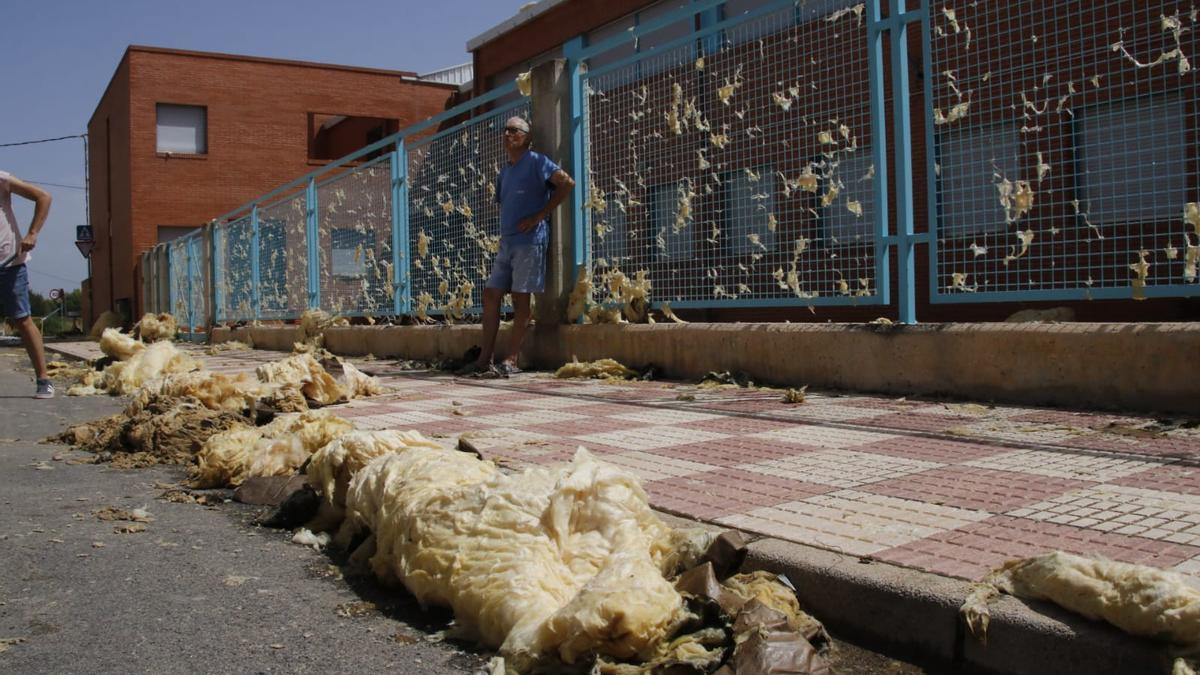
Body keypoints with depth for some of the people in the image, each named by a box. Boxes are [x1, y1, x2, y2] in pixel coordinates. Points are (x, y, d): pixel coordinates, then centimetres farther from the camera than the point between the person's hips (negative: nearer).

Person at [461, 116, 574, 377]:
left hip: (529, 241, -8)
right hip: (506, 242, 8)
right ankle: (485, 358, 6)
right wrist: (504, 233, 12)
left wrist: (539, 216, -16)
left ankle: (511, 361, -4)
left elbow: (567, 182, -15)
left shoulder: (536, 162, -4)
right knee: (490, 295, 3)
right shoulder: (504, 172, 20)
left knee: (520, 299, -6)